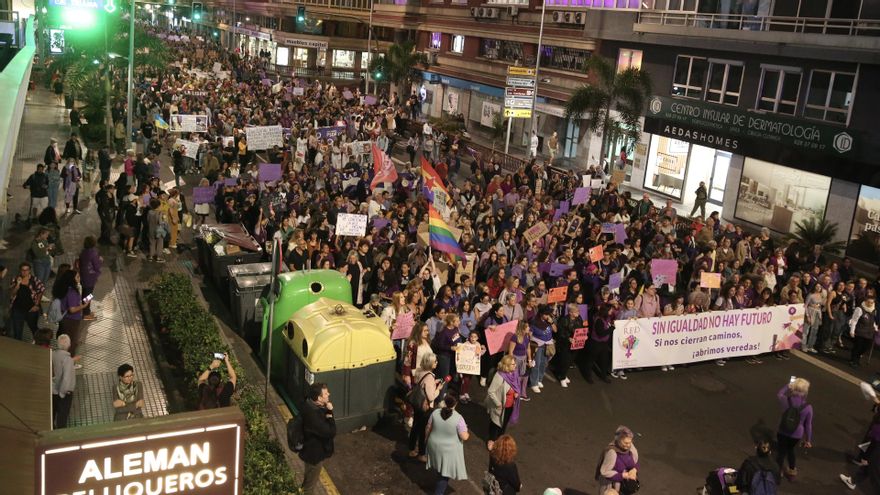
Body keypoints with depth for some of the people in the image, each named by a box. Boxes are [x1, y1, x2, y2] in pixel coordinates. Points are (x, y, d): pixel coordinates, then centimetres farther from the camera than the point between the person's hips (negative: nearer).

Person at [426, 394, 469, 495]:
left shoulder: (435, 413, -13)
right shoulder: (458, 418, -25)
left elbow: (429, 428, -1)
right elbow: (464, 437, -21)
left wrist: (429, 439, 17)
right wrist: (468, 433, 2)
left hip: (435, 446, 5)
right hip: (449, 450, -5)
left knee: (441, 467, 28)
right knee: (445, 473, 11)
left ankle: (440, 485, 49)